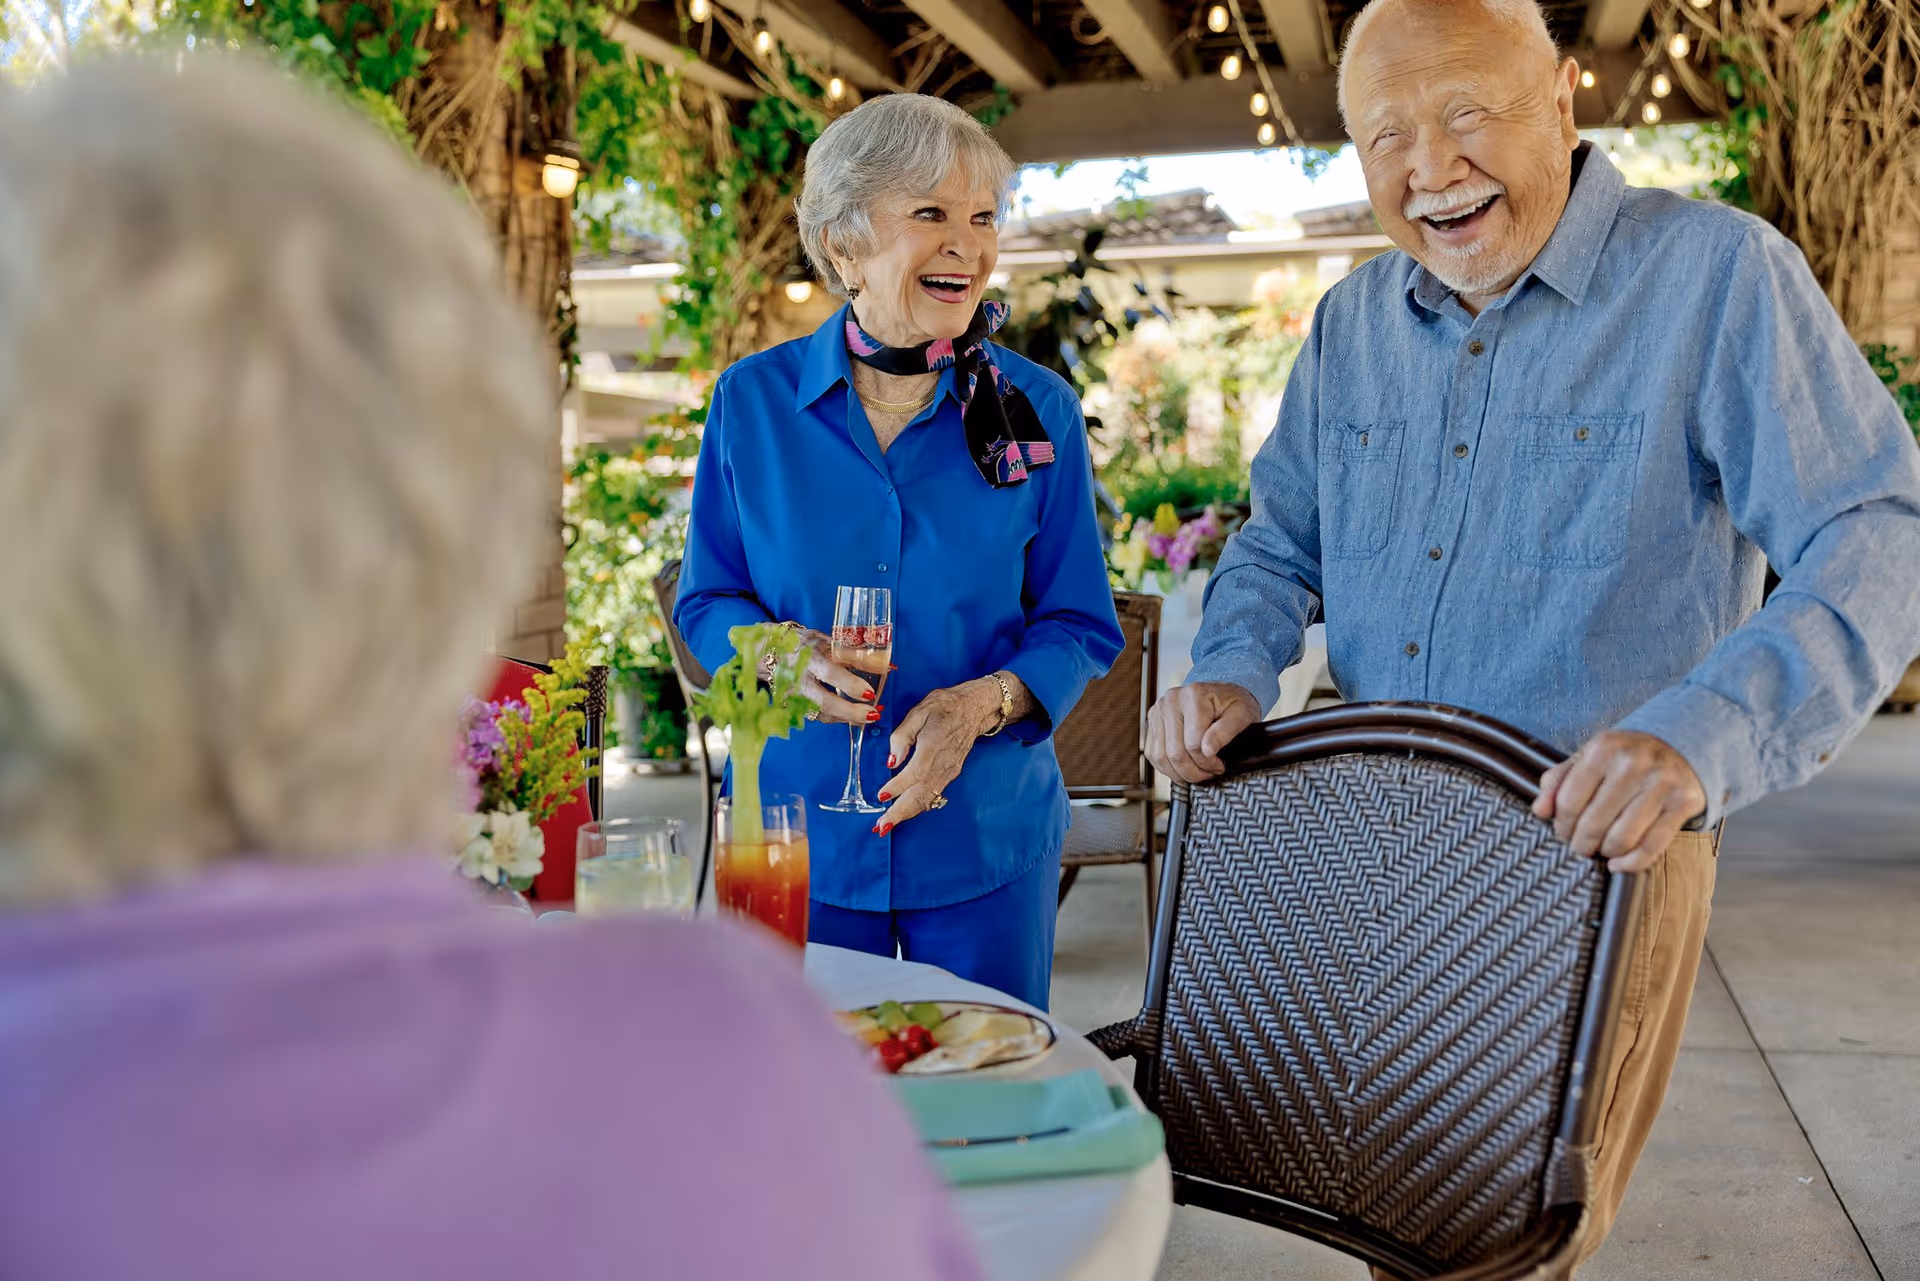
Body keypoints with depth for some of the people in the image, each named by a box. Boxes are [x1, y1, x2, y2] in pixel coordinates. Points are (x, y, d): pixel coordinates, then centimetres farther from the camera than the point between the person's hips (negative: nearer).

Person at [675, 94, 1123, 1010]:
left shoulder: (1036, 410, -2)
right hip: (799, 837, 0)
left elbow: (1080, 624, 1)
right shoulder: (754, 402, -2)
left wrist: (981, 702, -18)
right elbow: (706, 601, 6)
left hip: (986, 840, 0)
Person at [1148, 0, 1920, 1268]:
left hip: (1596, 860, -5)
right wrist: (1231, 672, -8)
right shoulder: (1353, 320, 6)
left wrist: (1704, 734, -36)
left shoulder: (1716, 275, -12)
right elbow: (1282, 541, 14)